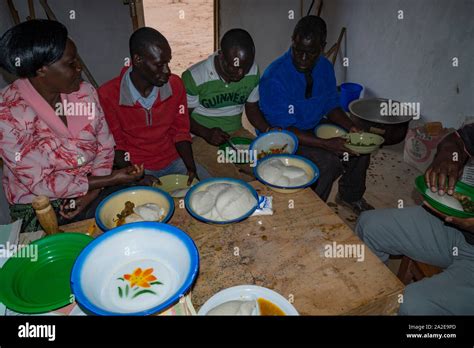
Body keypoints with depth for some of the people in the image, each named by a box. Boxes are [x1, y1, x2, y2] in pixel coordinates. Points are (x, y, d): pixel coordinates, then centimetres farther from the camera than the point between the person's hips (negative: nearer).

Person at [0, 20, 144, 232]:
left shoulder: (84, 92, -4)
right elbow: (41, 184, -17)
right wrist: (111, 179, -19)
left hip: (93, 188, 5)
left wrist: (92, 191, -11)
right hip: (40, 208, -5)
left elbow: (105, 146, 4)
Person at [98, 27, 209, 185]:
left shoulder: (175, 85, -5)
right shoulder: (108, 95, -14)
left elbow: (180, 132, 4)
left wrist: (191, 167, -11)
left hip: (173, 161, 3)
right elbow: (115, 146, -5)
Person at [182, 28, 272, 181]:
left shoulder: (253, 72, -2)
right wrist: (207, 133, -23)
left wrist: (269, 130, -7)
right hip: (202, 138, -4)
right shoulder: (194, 77, -15)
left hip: (237, 133, 5)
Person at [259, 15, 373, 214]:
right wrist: (327, 144, -33)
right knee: (328, 162, -26)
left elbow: (331, 106, 8)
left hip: (316, 127, 7)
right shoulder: (274, 78, -24)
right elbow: (285, 130, -26)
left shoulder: (325, 67, -2)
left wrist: (351, 128, -12)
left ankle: (350, 196, 21)